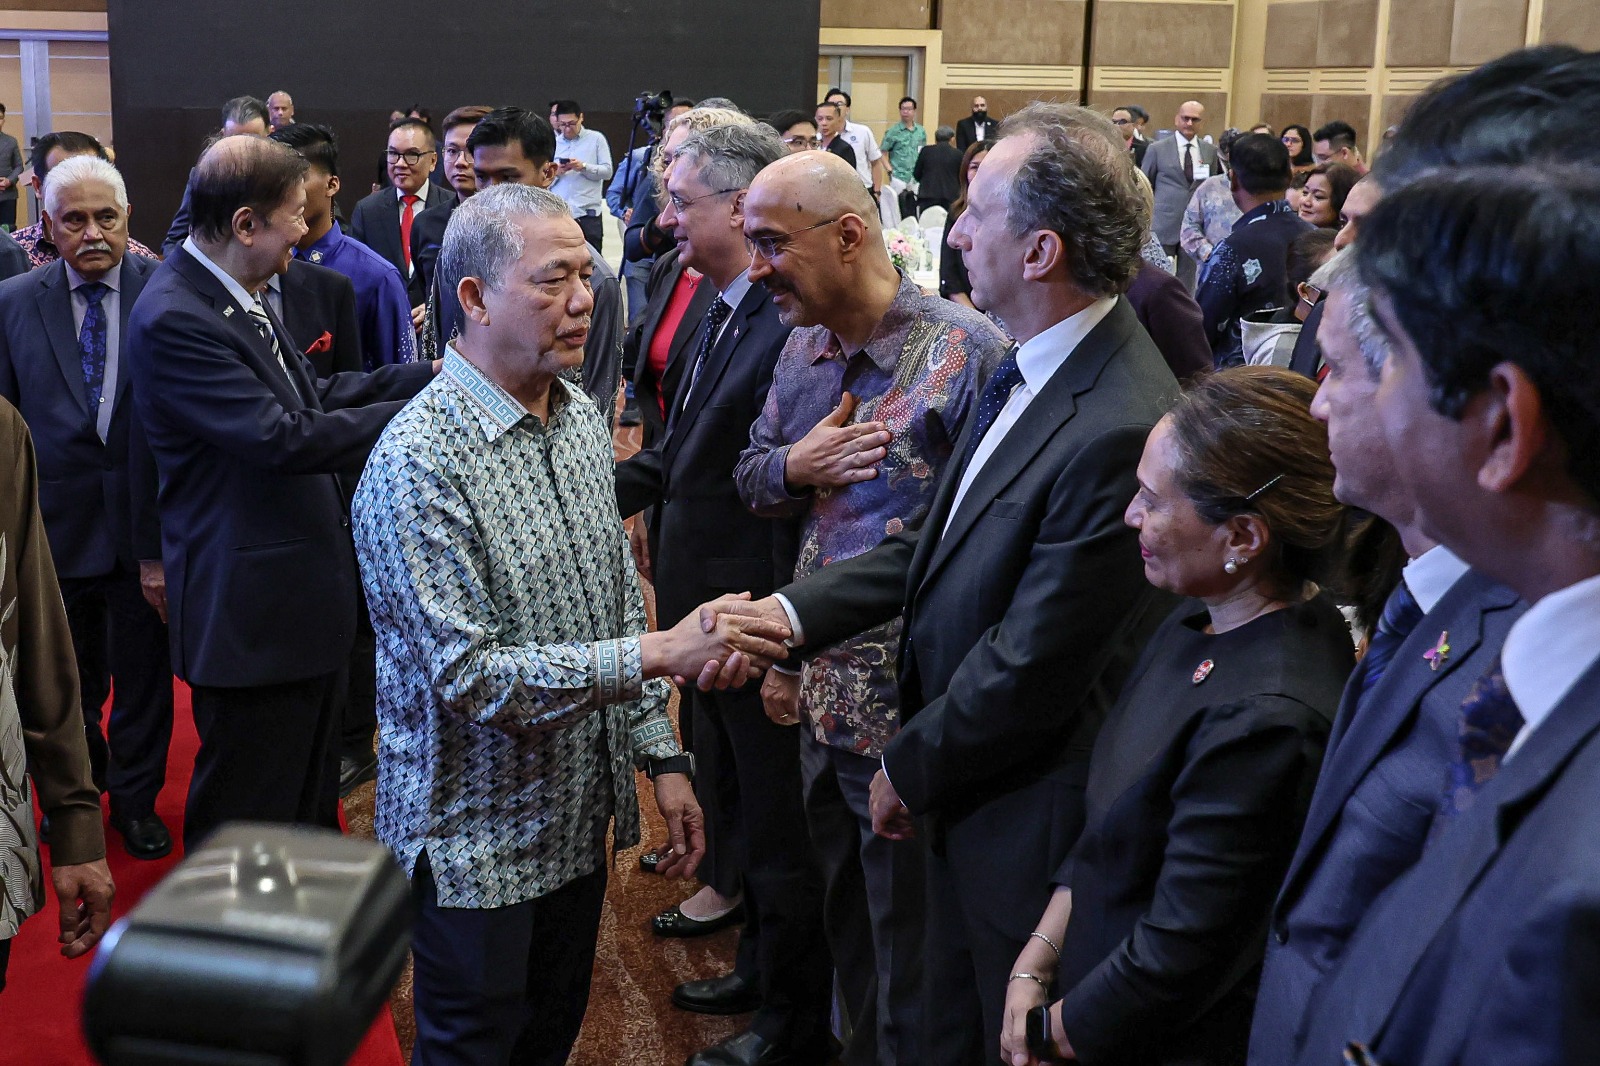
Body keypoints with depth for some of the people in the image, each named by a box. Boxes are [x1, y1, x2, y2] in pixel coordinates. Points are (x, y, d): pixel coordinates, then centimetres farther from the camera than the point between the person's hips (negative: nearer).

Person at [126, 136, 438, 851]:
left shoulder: (238, 295, 7)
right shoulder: (174, 319, -23)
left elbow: (309, 396, 10)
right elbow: (285, 438, -28)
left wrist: (428, 375, 3)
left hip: (302, 593, 10)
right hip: (252, 613, -10)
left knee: (308, 804, 25)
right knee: (247, 819, 6)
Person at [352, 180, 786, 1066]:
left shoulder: (581, 417, 3)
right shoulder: (416, 465, -23)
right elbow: (469, 678, -26)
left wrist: (661, 756, 7)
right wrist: (658, 654, -30)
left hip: (579, 815, 7)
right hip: (478, 837, -7)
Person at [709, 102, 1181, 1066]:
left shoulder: (1120, 430, -31)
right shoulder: (1032, 368, -1)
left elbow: (1030, 666, -25)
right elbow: (945, 543, 5)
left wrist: (910, 769, -10)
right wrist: (794, 609, -5)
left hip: (1029, 819, -8)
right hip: (971, 793, 8)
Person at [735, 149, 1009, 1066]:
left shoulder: (970, 354, -18)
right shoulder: (805, 347, 5)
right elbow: (751, 478, 15)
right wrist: (793, 466, -10)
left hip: (912, 722, -7)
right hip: (821, 704, 7)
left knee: (910, 974, 10)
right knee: (848, 934, 24)